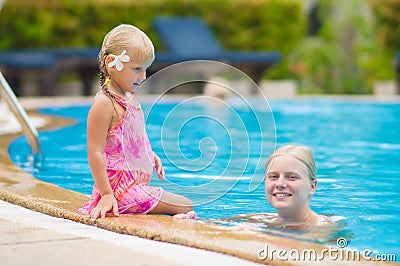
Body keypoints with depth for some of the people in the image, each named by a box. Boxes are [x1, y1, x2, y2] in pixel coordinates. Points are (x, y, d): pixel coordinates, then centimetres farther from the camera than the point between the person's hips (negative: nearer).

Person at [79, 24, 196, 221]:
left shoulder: (129, 98, 14)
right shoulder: (104, 103, -17)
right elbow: (95, 153, -20)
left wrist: (151, 155, 22)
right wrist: (106, 195, -24)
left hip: (136, 185, 10)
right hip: (121, 188, -10)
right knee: (186, 207, -12)